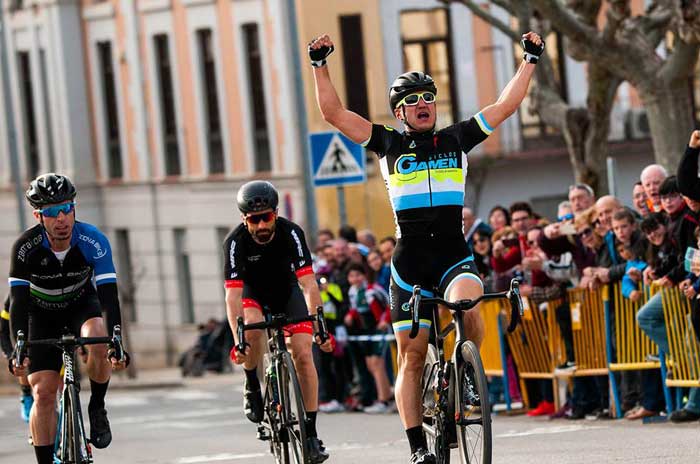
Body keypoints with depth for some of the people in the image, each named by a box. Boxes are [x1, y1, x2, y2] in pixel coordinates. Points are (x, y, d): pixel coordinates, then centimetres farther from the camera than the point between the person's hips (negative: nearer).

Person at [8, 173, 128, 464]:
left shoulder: (93, 241, -28)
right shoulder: (26, 247, -27)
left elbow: (109, 297, -32)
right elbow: (18, 302, -28)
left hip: (82, 304, 0)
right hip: (42, 313, 1)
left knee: (98, 342, -34)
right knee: (43, 393, -10)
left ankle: (97, 408, -9)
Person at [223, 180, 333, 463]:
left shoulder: (291, 233, -29)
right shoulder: (236, 242, -30)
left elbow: (308, 283, -33)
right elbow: (232, 295, -34)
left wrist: (319, 327, -43)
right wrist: (237, 340, -45)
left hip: (287, 291, 1)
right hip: (253, 292, -1)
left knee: (303, 353, -15)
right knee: (253, 328, -34)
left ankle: (311, 433, -8)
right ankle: (252, 387, -8)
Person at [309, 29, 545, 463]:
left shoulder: (457, 139, 11)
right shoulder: (389, 143, 8)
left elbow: (505, 106, 12)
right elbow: (335, 113, 3)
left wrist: (531, 60, 11)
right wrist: (320, 65, -4)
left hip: (454, 254, 0)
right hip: (410, 260, 0)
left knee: (466, 304, -33)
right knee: (412, 356, 0)